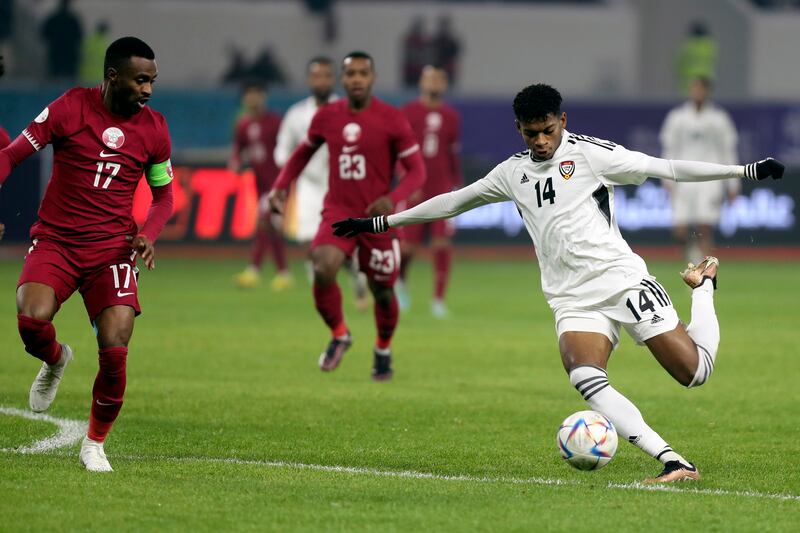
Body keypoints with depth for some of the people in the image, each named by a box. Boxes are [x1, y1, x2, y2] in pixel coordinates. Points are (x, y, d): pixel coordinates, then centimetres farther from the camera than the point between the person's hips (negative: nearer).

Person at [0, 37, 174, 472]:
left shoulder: (154, 129, 3)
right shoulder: (70, 108, -5)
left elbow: (163, 195, 14)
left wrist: (149, 234, -6)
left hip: (112, 250, 1)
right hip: (56, 240, -1)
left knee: (115, 353, -14)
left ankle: (94, 445, 10)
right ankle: (55, 361, 9)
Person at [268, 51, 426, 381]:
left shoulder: (391, 120, -9)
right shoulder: (326, 117, 1)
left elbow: (417, 171, -7)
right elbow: (303, 154, 19)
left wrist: (392, 199, -25)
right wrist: (281, 186, 3)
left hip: (377, 217, -1)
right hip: (338, 212, 1)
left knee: (382, 290, 7)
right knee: (323, 270, -24)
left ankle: (383, 350, 36)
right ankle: (339, 335, 1)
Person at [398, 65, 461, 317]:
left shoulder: (451, 116, 9)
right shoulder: (408, 113, -1)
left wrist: (457, 185, 16)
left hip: (442, 190, 2)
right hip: (414, 190, -2)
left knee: (442, 244, -8)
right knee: (408, 246, 0)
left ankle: (438, 300, -2)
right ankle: (400, 280, 32)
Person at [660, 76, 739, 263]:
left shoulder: (719, 119, 5)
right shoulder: (676, 118, 9)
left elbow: (728, 152, 7)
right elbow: (669, 151, 9)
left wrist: (732, 184, 3)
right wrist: (668, 179, -1)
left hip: (710, 181, -2)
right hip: (683, 182, 2)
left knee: (705, 230, -11)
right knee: (679, 231, -7)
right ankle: (691, 248, 25)